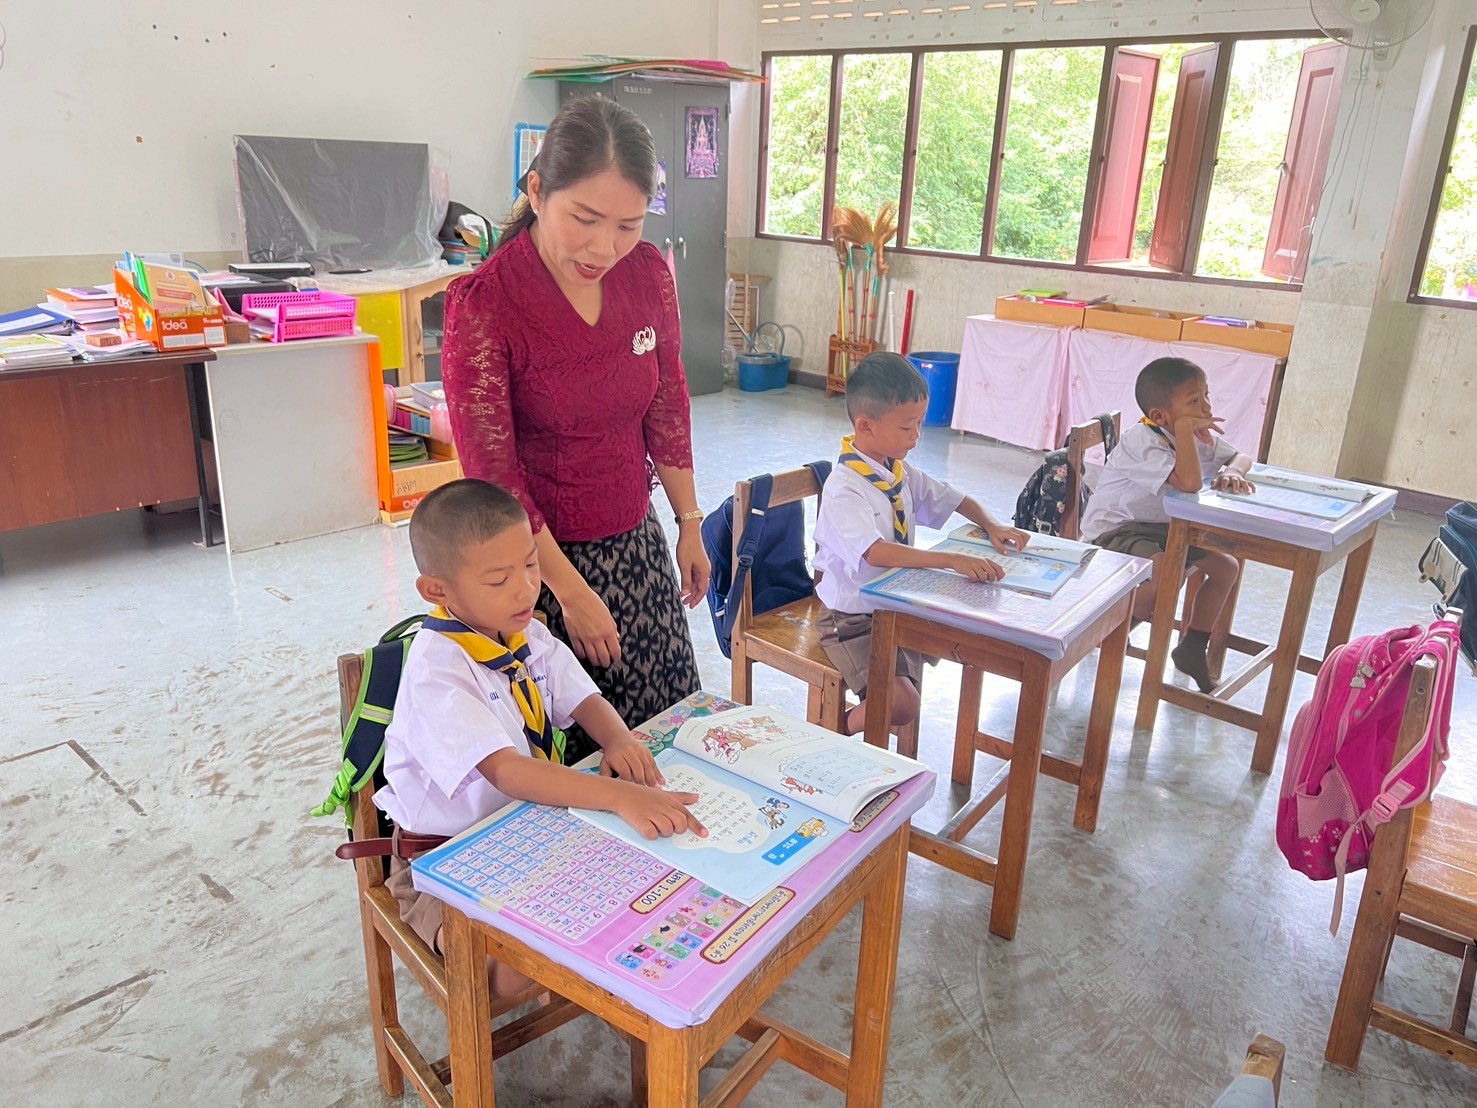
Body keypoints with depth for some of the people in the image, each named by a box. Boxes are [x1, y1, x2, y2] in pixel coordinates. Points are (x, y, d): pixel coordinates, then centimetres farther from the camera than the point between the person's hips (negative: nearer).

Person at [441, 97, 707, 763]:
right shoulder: (483, 304, -19)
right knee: (569, 749, 8)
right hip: (538, 554, -5)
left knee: (665, 726, 16)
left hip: (636, 541, 5)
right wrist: (570, 590, -14)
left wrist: (689, 522, 10)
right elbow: (492, 470, -17)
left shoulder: (648, 273, -5)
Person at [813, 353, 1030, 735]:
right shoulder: (844, 488, -24)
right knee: (902, 704, -23)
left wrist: (991, 525, -2)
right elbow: (876, 553, -39)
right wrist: (952, 561, -45)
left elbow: (954, 500, 18)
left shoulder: (901, 473, 3)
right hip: (853, 617, -9)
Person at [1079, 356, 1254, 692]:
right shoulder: (1142, 440, -27)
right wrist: (1185, 426, -35)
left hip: (1161, 529, 9)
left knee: (1227, 567, 5)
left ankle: (1193, 647, 19)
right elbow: (1189, 482, -38)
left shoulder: (1198, 435, 2)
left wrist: (1231, 472, -14)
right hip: (1112, 533, -9)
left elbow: (1240, 457, 9)